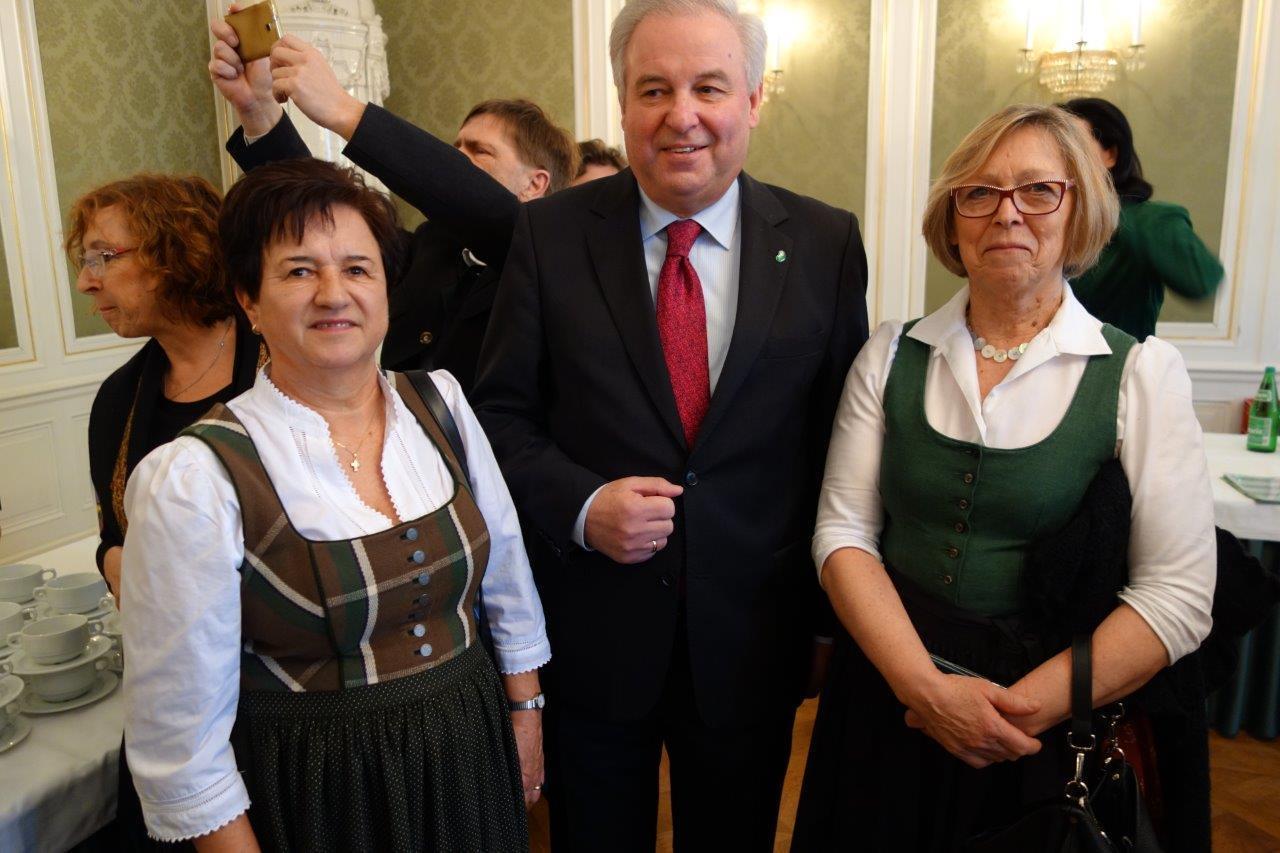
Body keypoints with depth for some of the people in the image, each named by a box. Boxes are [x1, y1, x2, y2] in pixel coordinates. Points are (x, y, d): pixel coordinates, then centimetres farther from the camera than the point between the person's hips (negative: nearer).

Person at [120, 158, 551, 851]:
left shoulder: (439, 402, -5)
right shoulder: (193, 478, -19)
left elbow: (506, 572, 5)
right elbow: (180, 735, -13)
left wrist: (526, 715, 8)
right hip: (315, 795, -4)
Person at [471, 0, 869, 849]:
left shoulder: (825, 243, -4)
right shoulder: (552, 232, -6)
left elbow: (844, 434, 1)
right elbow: (501, 411, -2)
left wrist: (835, 615, 5)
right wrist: (579, 505, -20)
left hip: (754, 638, 1)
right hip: (589, 633, 0)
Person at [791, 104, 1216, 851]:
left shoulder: (1141, 371, -7)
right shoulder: (893, 354, -2)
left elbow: (1178, 596, -10)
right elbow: (844, 531, -6)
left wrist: (1021, 709, -16)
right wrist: (926, 687, -17)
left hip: (1047, 729, -1)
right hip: (886, 698, 2)